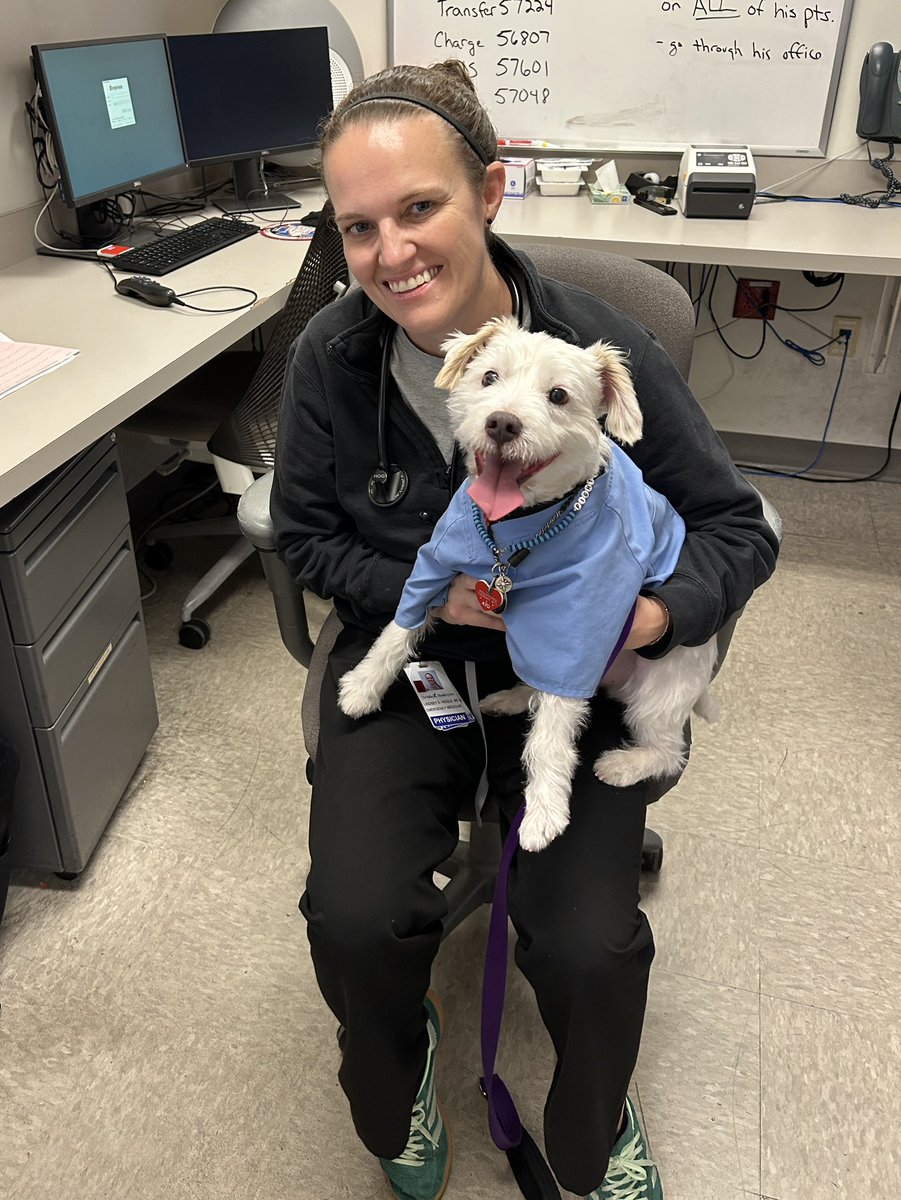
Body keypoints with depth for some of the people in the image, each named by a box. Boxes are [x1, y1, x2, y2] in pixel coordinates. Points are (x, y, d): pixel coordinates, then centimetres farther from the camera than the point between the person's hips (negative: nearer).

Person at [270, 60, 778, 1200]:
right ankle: (395, 1095, 24)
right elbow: (304, 535, 1)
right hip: (405, 647, 2)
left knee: (590, 946, -17)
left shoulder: (602, 348, -16)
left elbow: (735, 524, -6)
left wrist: (659, 611, -28)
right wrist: (431, 591, -16)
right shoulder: (332, 354, -11)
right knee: (354, 918, -19)